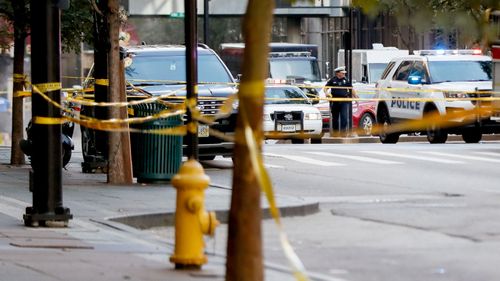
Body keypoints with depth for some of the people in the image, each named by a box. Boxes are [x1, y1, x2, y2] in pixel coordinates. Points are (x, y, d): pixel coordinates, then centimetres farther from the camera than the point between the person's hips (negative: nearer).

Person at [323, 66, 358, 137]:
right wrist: (326, 93, -15)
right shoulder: (332, 80, 3)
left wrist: (355, 96, 16)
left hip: (344, 102, 0)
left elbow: (351, 89, 18)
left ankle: (343, 132, -11)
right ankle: (335, 132, 19)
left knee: (344, 117, -12)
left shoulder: (346, 80, 10)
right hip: (335, 102, 0)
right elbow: (325, 88, 5)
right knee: (335, 118, 8)